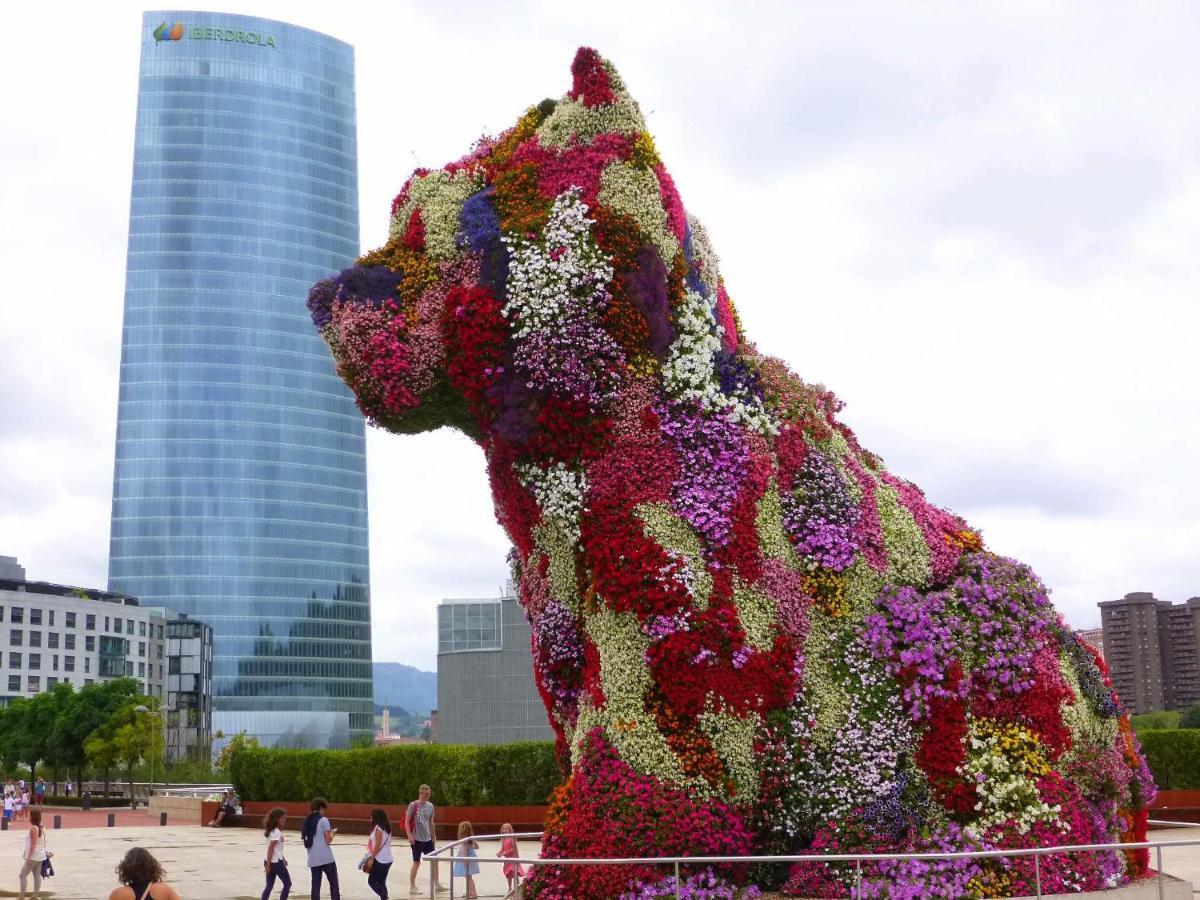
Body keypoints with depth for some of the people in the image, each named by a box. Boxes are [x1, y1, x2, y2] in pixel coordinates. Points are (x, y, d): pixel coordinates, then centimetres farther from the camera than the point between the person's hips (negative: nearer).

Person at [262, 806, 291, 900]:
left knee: (269, 886, 8)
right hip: (276, 862, -9)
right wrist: (268, 864, -19)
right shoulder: (277, 832, -15)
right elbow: (270, 848, -20)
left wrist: (283, 859, 22)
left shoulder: (272, 830, 13)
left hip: (271, 862, 9)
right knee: (287, 884, 4)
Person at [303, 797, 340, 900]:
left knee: (315, 885, 6)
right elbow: (328, 840, -11)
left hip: (313, 859, 6)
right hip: (326, 857, -6)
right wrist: (332, 832, 9)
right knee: (333, 883, 3)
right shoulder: (323, 820, -7)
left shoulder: (307, 822, 11)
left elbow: (304, 838, 15)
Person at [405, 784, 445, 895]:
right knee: (416, 862, 1)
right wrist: (410, 836, -18)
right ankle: (412, 887, 13)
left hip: (427, 839, 6)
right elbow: (407, 822, -11)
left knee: (434, 860, 4)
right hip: (416, 839, -6)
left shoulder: (430, 806, 7)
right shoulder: (413, 805, -11)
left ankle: (436, 885, 11)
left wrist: (433, 836, 17)